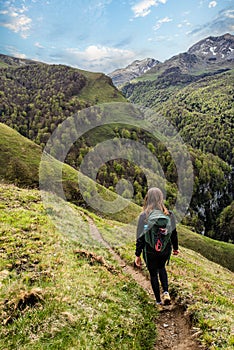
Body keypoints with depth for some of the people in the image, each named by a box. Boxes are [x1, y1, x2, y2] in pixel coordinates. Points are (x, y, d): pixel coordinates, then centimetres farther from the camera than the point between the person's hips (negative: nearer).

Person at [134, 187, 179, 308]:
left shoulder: (144, 216, -18)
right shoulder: (169, 214, -10)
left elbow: (140, 237, -15)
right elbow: (174, 233, 0)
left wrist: (138, 255, -5)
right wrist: (175, 248, 16)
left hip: (150, 252, -3)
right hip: (165, 250, 3)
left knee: (153, 274, 17)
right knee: (162, 268, 30)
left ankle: (159, 301, 28)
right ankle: (166, 292, 16)